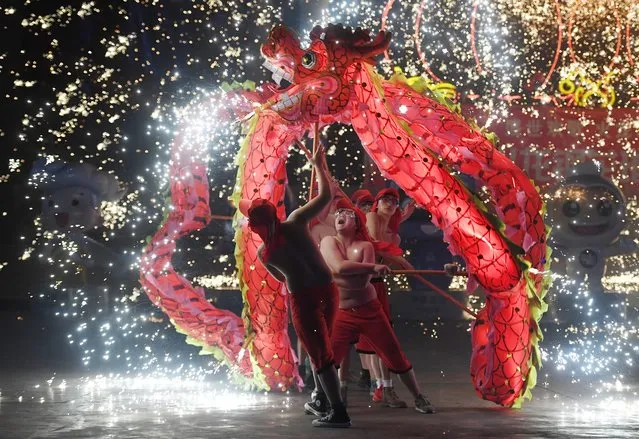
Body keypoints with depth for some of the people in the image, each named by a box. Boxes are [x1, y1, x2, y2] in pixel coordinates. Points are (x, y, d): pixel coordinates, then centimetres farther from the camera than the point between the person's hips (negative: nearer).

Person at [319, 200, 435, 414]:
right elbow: (340, 268, -23)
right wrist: (373, 267, -20)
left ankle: (418, 397, 18)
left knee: (395, 356, 4)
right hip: (341, 314, 0)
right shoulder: (328, 242, -4)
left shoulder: (365, 246, -5)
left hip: (369, 309, 0)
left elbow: (362, 281, -19)